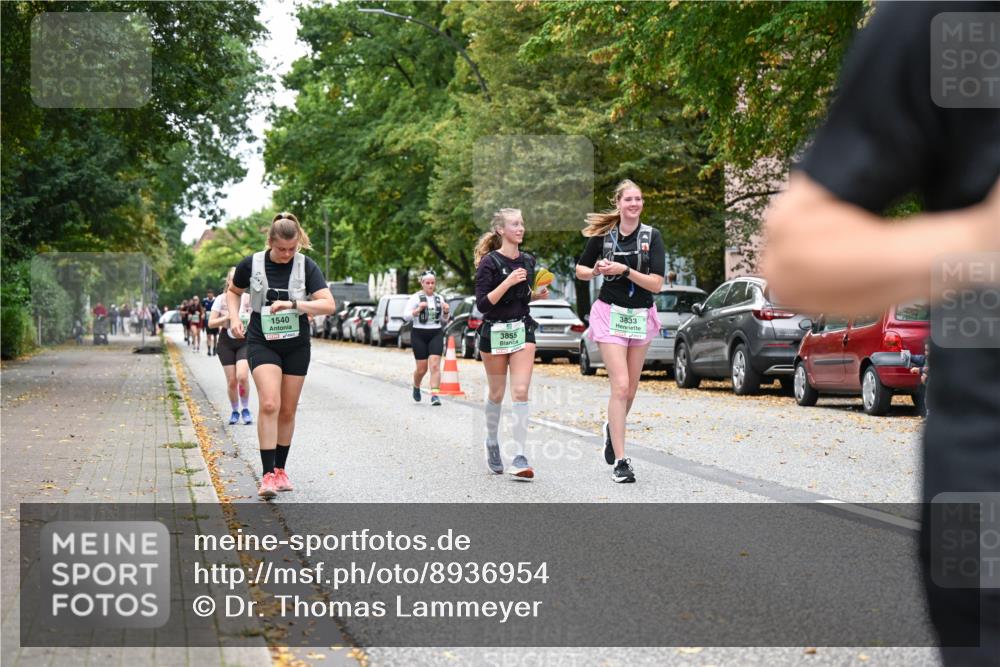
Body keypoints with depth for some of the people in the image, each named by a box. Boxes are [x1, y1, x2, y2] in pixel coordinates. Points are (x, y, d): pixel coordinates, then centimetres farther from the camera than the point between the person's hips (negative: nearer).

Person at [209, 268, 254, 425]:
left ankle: (245, 409, 1)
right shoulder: (221, 300, 0)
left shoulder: (249, 298, 1)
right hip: (226, 342, 1)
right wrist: (227, 318, -15)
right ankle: (235, 411, 20)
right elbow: (211, 323, -2)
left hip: (245, 341, -1)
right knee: (231, 381, 0)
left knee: (242, 376, -19)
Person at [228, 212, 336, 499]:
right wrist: (234, 317, -2)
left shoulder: (306, 266, -7)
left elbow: (329, 305, -16)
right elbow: (233, 291, 15)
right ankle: (267, 475, -18)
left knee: (287, 411, 9)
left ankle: (280, 469, 25)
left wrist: (292, 304, -26)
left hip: (296, 346, 2)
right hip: (262, 343, -2)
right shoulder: (252, 264, -6)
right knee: (269, 404, -19)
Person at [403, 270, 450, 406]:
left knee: (435, 365, -13)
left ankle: (434, 395, -18)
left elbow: (443, 320, 19)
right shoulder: (416, 298, -2)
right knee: (421, 368, 2)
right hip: (419, 335, -2)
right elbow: (406, 316, -7)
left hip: (436, 335, 2)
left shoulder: (439, 298, 11)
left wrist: (446, 311, -2)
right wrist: (418, 310, -22)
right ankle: (416, 387, 33)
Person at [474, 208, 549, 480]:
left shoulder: (527, 260, 7)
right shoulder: (490, 262, -11)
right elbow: (482, 304, -17)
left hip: (523, 330, 4)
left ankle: (519, 457, -11)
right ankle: (492, 443, 34)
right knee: (496, 394, 9)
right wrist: (507, 282, -25)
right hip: (495, 332, -4)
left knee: (521, 391, -9)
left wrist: (538, 294, 2)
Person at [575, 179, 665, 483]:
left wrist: (624, 270, -21)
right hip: (610, 313, -2)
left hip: (641, 316, 2)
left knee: (630, 388, 12)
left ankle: (612, 429, 43)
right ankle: (620, 461, -10)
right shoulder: (603, 234, -3)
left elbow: (656, 284, -11)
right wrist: (596, 271, -11)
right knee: (620, 386, -13)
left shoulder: (652, 236, -4)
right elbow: (580, 270, 10)